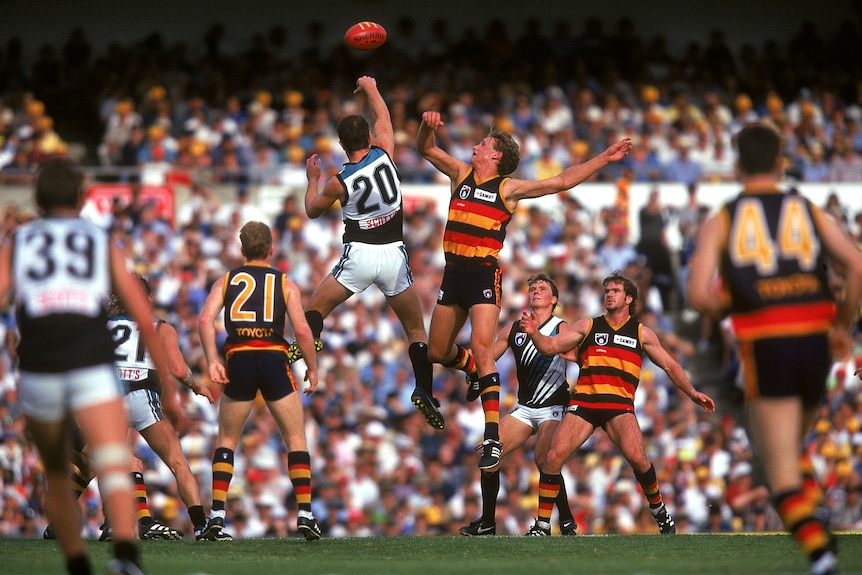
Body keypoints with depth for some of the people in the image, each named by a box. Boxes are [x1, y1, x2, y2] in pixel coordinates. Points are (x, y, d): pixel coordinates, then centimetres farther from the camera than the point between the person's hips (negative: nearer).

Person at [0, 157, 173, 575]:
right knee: (114, 469, -17)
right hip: (93, 369, -2)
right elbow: (145, 322, 15)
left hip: (38, 372, 2)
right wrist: (168, 389, 21)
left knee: (56, 476, 25)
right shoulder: (105, 246, 21)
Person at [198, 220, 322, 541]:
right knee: (296, 439, 9)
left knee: (226, 441, 14)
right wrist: (312, 369, 9)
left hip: (238, 360, 1)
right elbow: (302, 329, 0)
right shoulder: (285, 283, 12)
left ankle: (216, 517, 3)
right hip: (274, 358, -1)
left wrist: (212, 361, -6)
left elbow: (205, 319, -2)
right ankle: (305, 515, 0)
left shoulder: (226, 281, 15)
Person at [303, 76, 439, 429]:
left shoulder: (339, 183, -7)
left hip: (359, 255, -2)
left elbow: (312, 210, 14)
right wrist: (370, 89, 33)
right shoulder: (384, 155, -4)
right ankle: (424, 392, 0)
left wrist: (312, 179, 29)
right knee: (416, 328, 13)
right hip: (394, 256, 2)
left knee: (314, 310, 12)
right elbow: (382, 117, 17)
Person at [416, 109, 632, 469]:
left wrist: (604, 159, -4)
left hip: (485, 274, -5)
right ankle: (476, 371, 45)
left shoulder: (508, 188, 3)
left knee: (481, 348, -20)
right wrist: (428, 126, -5)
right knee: (437, 352, 11)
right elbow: (426, 148, 17)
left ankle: (493, 437, -23)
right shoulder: (461, 174, 15)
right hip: (454, 272, 5)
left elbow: (561, 182, 1)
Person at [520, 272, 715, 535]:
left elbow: (669, 366, 21)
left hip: (619, 404, -1)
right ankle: (542, 525, -4)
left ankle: (659, 510, 2)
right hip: (583, 401, 1)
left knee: (636, 457, -24)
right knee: (554, 457, -16)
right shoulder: (587, 326, 15)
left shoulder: (642, 333, 15)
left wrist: (692, 392, 12)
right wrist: (534, 333, -12)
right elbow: (549, 346, 9)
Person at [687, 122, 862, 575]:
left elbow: (698, 294, -7)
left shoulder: (721, 221, 6)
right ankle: (812, 517, 9)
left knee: (782, 470, -1)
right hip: (814, 341, 3)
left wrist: (727, 310, 15)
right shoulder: (810, 212, 10)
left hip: (765, 348, -3)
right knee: (792, 446, 27)